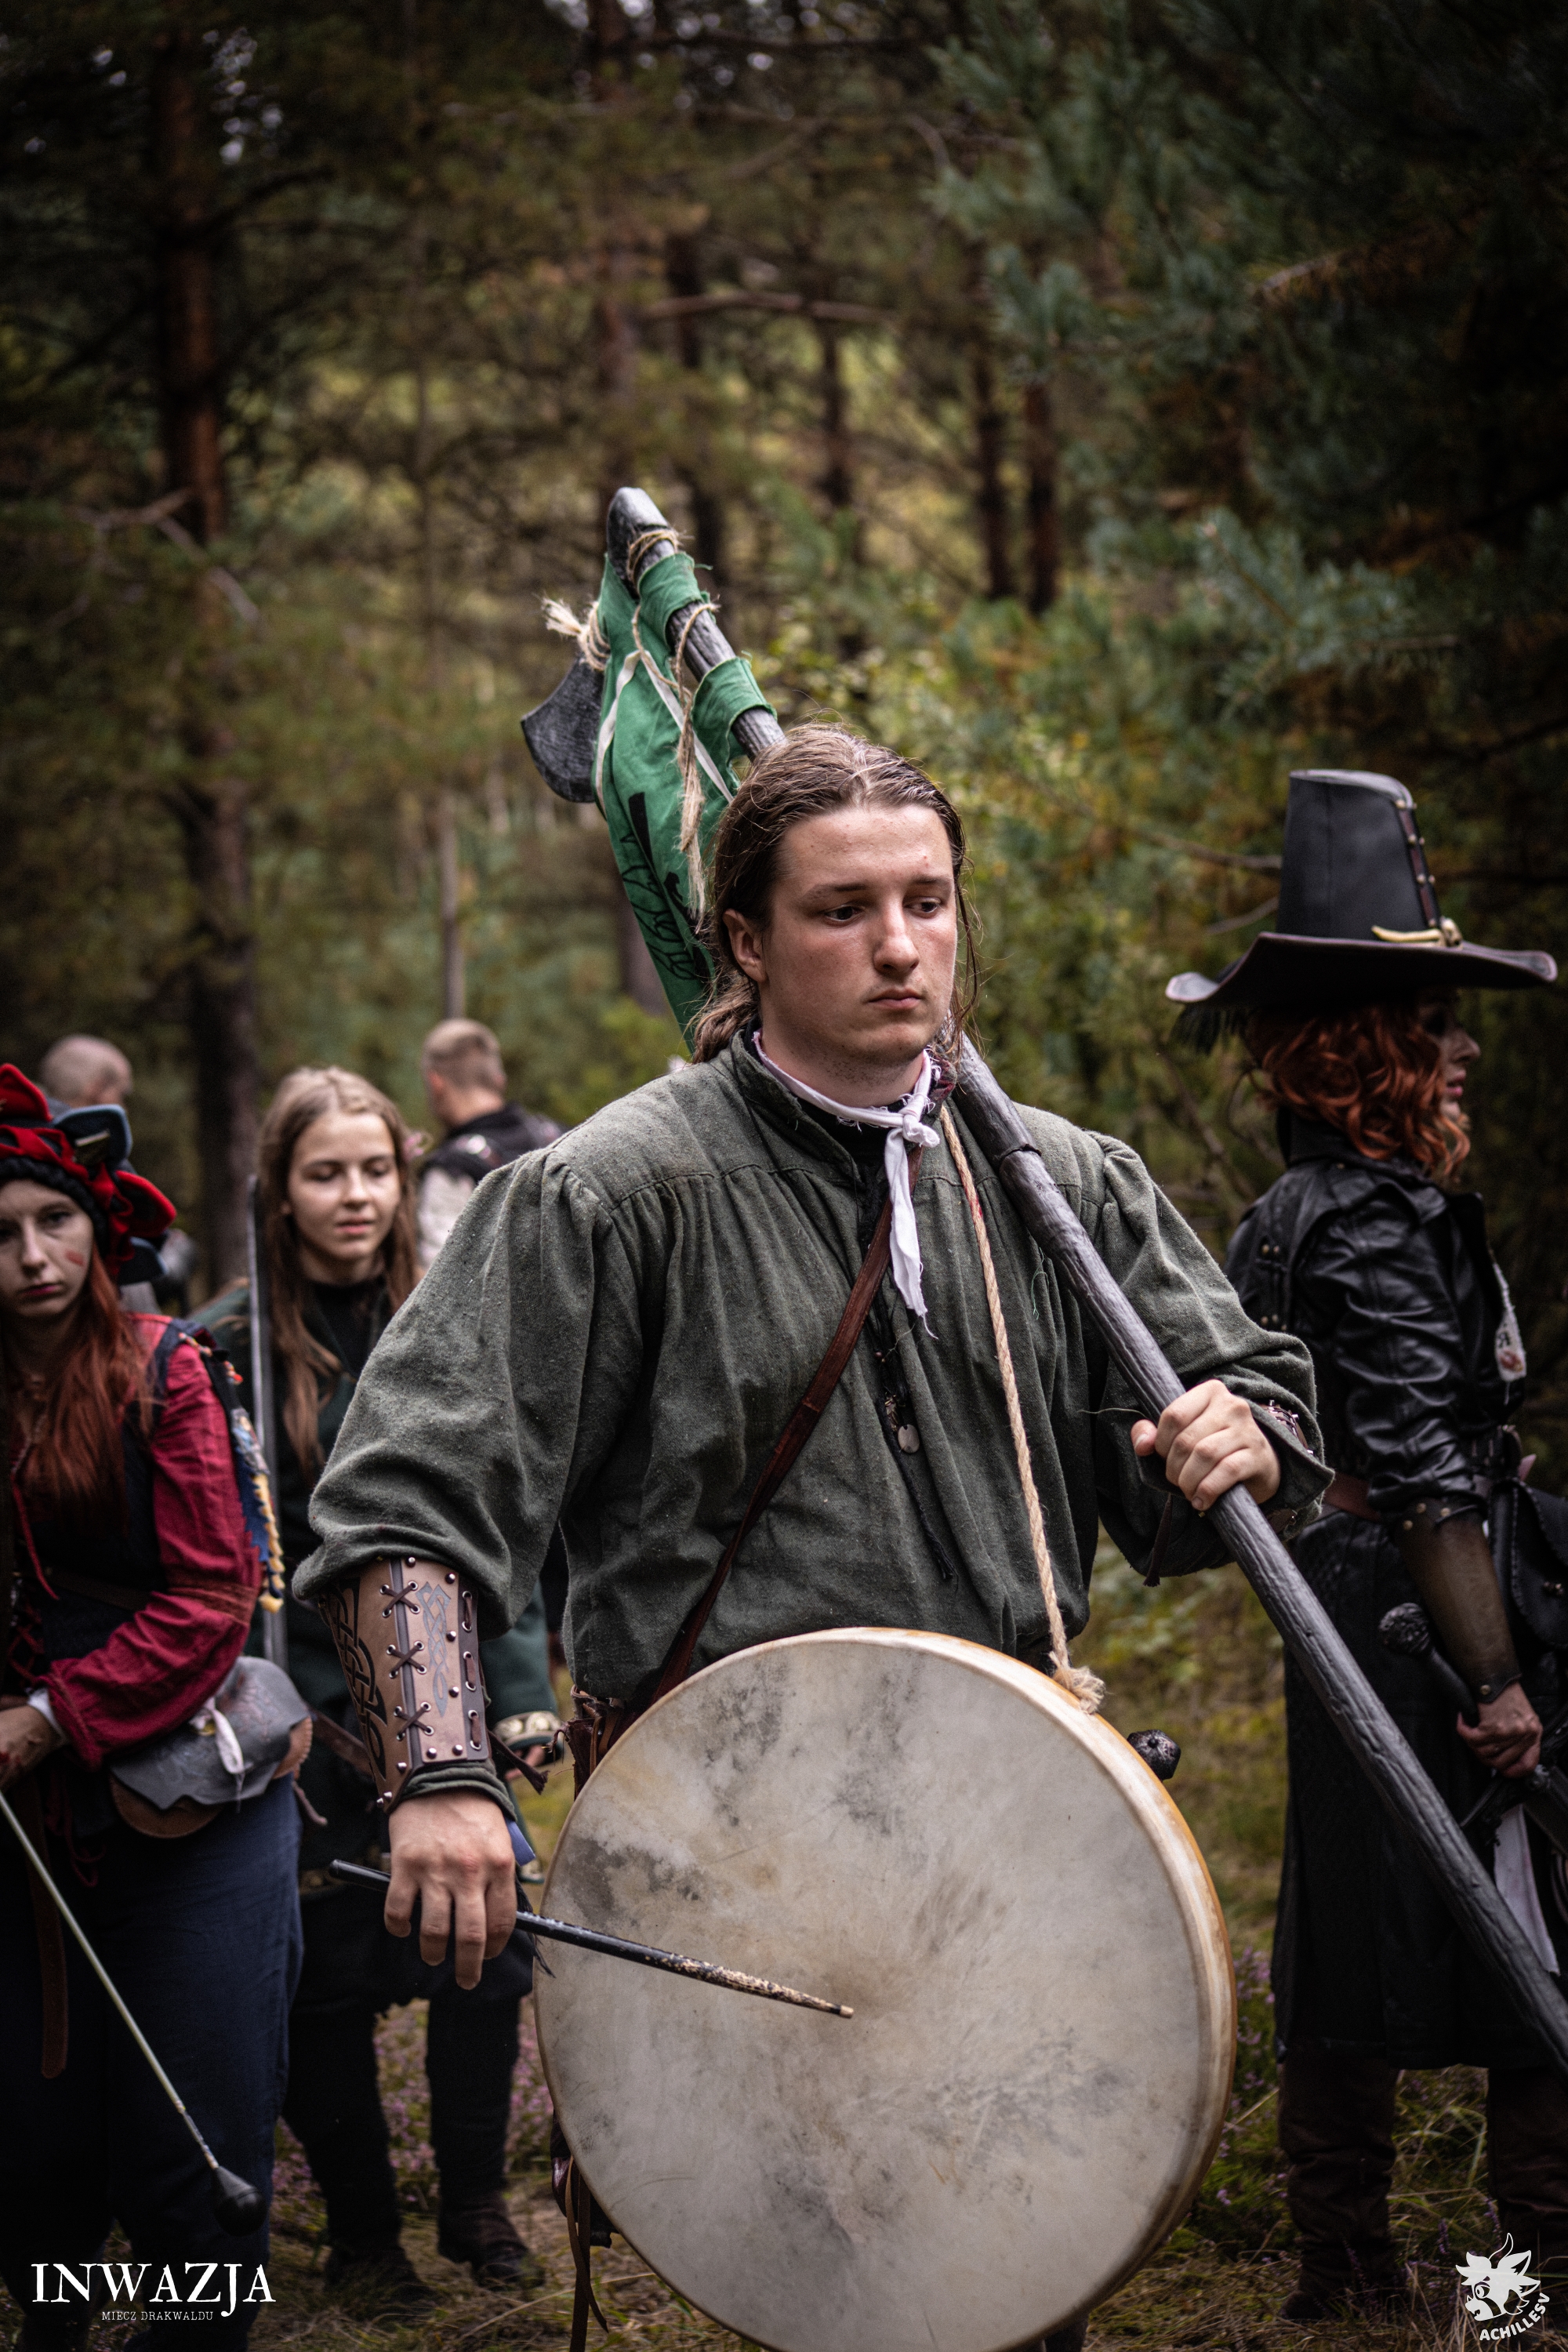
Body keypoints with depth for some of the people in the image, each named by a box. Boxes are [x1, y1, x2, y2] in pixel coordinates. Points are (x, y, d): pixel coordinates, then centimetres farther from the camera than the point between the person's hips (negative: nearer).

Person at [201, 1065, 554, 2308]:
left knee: (485, 1949, 2)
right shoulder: (233, 1344, -3)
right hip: (313, 1721, -2)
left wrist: (523, 1689, 4)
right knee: (326, 1979, 4)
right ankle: (361, 2231, 22)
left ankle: (477, 2204, 22)